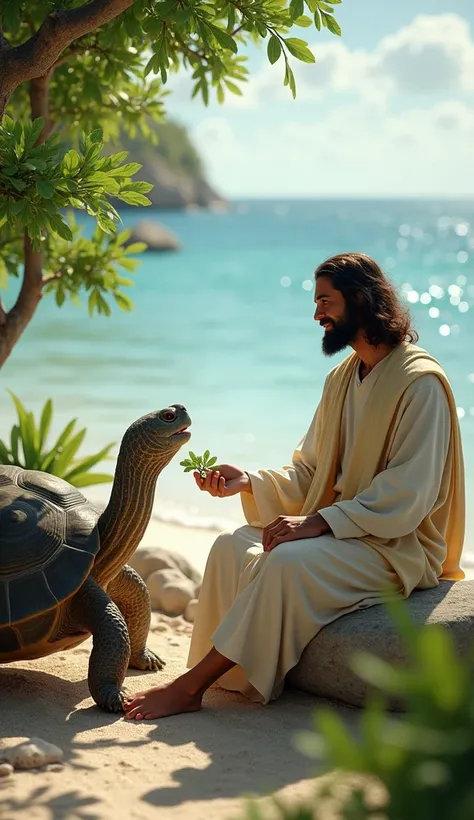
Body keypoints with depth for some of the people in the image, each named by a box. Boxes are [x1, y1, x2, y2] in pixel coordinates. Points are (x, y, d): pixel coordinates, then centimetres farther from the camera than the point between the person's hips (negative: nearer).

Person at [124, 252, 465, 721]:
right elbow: (307, 473, 13)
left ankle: (190, 687, -25)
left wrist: (318, 522, -26)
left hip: (399, 546, -8)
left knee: (289, 561, -30)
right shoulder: (341, 379, 14)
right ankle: (223, 681, -19)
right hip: (341, 529, 8)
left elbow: (408, 494, -21)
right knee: (232, 548, -13)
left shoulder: (420, 382, -13)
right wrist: (249, 482, -6)